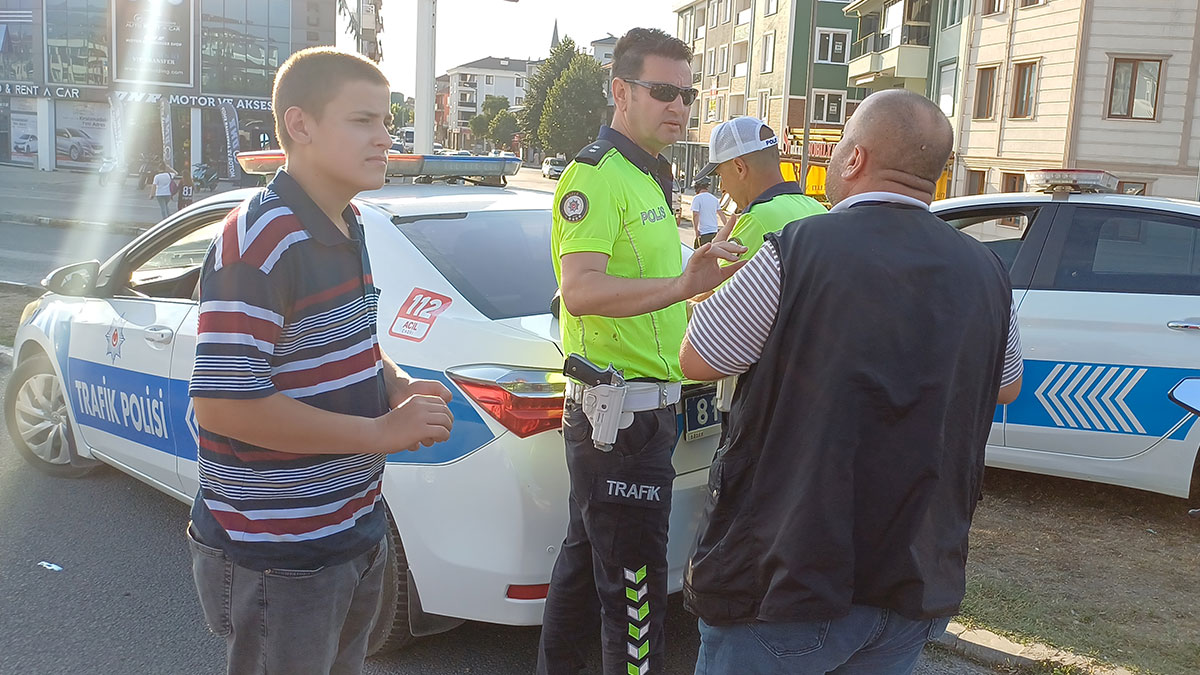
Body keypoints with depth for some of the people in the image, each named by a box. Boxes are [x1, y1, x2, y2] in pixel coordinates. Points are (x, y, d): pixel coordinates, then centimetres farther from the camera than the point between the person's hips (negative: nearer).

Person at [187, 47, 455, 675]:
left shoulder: (347, 228, 6)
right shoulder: (259, 241, -22)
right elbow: (222, 405, -28)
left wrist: (398, 386, -1)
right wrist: (382, 431, -23)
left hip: (355, 529, 9)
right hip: (275, 557, -9)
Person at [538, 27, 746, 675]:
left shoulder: (645, 177, 18)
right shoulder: (595, 173, -15)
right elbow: (580, 290, -31)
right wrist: (679, 286, -44)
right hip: (623, 412, -10)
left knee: (585, 557, 20)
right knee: (634, 581, -2)